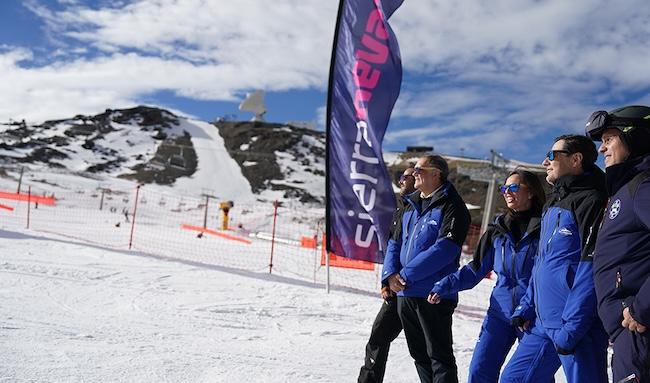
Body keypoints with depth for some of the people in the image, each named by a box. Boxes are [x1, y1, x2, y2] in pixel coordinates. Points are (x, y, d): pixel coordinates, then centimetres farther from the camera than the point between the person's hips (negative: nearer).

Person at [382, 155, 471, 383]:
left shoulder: (451, 206, -8)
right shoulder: (410, 206, 16)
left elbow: (445, 248, -19)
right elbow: (395, 243, 15)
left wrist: (407, 274, -18)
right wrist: (391, 273, -4)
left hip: (434, 295, -8)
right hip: (404, 294, 8)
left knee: (439, 355, 0)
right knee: (419, 354, 17)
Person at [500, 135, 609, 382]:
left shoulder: (590, 201, -11)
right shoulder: (553, 203, 17)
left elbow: (590, 269, -19)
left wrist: (571, 329, -20)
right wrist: (526, 306, 14)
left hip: (577, 327, -9)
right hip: (542, 323, 9)